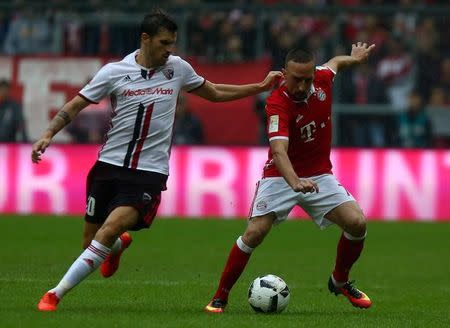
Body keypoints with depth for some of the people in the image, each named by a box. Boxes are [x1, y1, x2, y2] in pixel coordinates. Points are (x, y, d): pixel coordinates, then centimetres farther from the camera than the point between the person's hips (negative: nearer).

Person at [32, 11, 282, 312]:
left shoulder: (178, 68, 4)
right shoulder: (114, 72, -3)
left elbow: (215, 93, 21)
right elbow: (74, 106, 1)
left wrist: (260, 87, 17)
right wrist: (47, 136, -13)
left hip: (150, 172, -1)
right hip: (110, 164, 1)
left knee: (108, 231, -21)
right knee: (91, 241, 7)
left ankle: (56, 294, -15)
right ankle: (119, 244, 45)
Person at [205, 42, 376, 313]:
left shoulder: (322, 79, -10)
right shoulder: (278, 104, -28)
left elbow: (335, 62, 17)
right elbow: (279, 149, -44)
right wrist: (294, 181, -60)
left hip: (319, 176, 5)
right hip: (281, 176, -5)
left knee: (357, 222, -11)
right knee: (255, 232, -18)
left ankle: (340, 281, 15)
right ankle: (221, 296, -2)